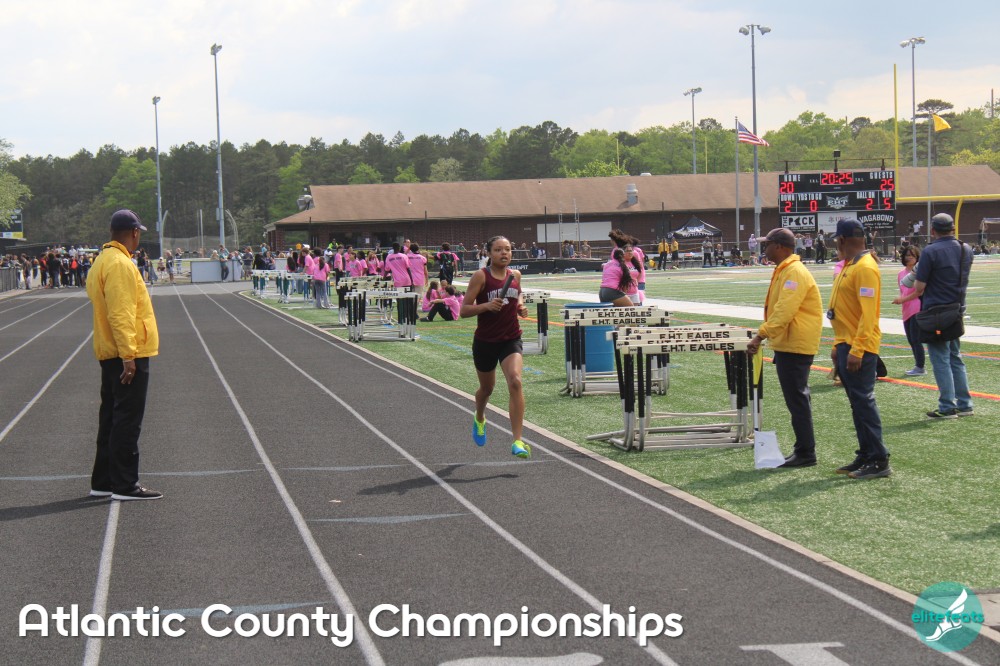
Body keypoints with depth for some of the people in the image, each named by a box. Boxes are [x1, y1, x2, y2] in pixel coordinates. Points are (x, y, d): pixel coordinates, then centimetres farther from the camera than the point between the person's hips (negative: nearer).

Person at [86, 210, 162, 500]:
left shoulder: (102, 261, 16)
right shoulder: (120, 264, -16)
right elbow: (120, 314, -23)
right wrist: (128, 355, -24)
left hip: (110, 355, 10)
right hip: (128, 356, -10)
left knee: (112, 419, 14)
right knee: (128, 420, -6)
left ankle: (103, 481, 20)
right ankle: (124, 485, -4)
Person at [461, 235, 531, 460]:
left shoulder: (515, 275, 3)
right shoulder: (481, 276, -10)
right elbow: (464, 310, -12)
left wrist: (521, 307, 3)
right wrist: (487, 305, -27)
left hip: (511, 339, 2)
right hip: (485, 341, -1)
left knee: (515, 382, -21)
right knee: (487, 388, 17)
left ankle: (517, 441, -22)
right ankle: (479, 419, 54)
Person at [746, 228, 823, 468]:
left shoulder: (795, 272, -17)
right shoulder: (784, 271, 17)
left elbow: (784, 311, -27)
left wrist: (761, 335, -29)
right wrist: (765, 336, 19)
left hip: (795, 347, -11)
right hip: (787, 345, 11)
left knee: (797, 398, -7)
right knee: (797, 398, 14)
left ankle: (805, 453, -3)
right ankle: (803, 450, 20)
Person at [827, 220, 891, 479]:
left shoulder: (865, 268, -16)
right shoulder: (849, 266, 16)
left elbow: (868, 314, -22)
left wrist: (857, 351, -24)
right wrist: (839, 345, 21)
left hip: (860, 348, -10)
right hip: (846, 345, 10)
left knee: (863, 402, -8)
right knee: (857, 402, 12)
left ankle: (879, 461, -5)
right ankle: (865, 456, 18)